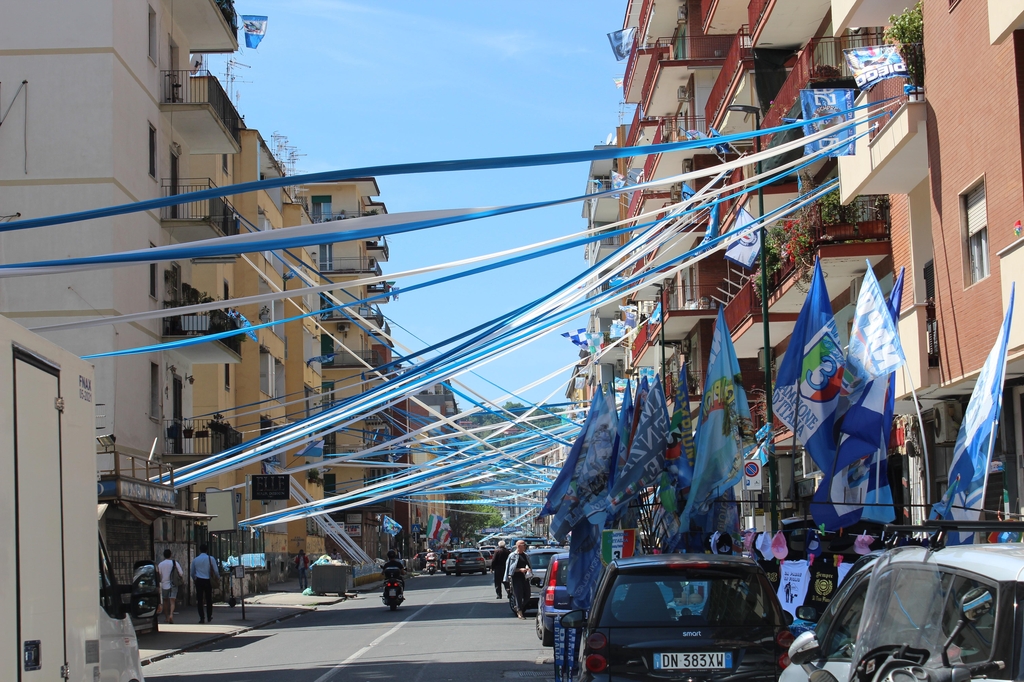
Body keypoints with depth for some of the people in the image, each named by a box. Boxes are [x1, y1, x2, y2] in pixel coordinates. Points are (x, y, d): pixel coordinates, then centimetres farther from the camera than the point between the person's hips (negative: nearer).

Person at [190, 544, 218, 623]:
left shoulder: (195, 560, 4)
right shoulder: (211, 559, -3)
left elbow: (192, 573, 16)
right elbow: (216, 571, -4)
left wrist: (194, 580, 35)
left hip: (199, 581, 0)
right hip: (208, 581, 0)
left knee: (200, 600, 2)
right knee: (209, 599, 12)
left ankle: (202, 618, -4)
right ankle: (209, 617, 19)